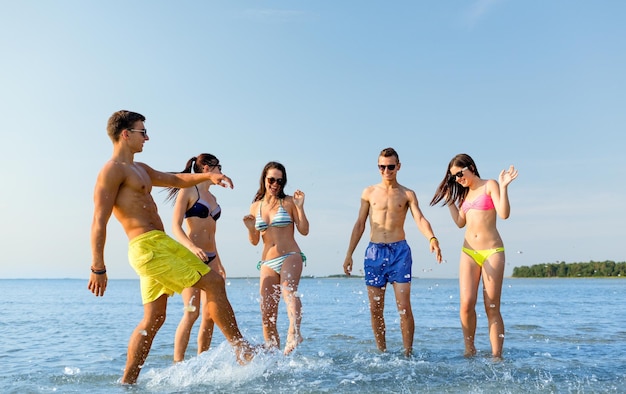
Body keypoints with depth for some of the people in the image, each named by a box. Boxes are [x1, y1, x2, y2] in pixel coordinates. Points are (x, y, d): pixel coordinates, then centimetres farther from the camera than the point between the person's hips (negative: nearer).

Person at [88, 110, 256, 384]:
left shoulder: (140, 169, 23)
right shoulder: (113, 170, -7)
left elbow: (176, 180, 31)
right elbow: (99, 222, -12)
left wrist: (208, 176, 13)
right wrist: (98, 268, -17)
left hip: (160, 244, 10)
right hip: (148, 246, -10)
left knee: (153, 319, 12)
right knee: (213, 282, -8)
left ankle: (127, 382, 20)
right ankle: (242, 351, 0)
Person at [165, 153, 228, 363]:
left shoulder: (212, 197, 19)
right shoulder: (188, 191, -3)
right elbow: (176, 226, -11)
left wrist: (218, 262, 25)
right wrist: (192, 248, -28)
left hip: (210, 258, 7)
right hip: (191, 257, -7)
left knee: (210, 314, 3)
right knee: (191, 312, -12)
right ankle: (178, 363, -4)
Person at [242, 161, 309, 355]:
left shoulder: (288, 202, 3)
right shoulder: (255, 207, 11)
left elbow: (304, 230, 0)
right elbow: (254, 241, 14)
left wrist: (300, 207, -12)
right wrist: (250, 229, -7)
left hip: (291, 257, -4)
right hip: (267, 263, 4)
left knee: (288, 290, -36)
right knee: (267, 315, 0)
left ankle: (294, 333, -54)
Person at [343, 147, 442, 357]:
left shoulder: (408, 194, 7)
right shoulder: (369, 193, 11)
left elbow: (420, 219, -7)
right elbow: (360, 224, 13)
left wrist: (432, 239, -28)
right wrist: (349, 254, 8)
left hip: (399, 251, -2)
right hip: (374, 251, 2)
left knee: (404, 306, -7)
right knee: (375, 308, 4)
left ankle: (408, 353, 1)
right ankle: (382, 353, 16)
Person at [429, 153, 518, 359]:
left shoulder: (490, 185, 0)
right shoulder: (465, 193, 17)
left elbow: (504, 213, -12)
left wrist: (503, 187, -20)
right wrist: (450, 201, 18)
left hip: (492, 251, -4)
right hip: (468, 252, 4)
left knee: (492, 308, -4)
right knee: (466, 303, -9)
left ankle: (496, 356, 1)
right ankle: (469, 349, 6)